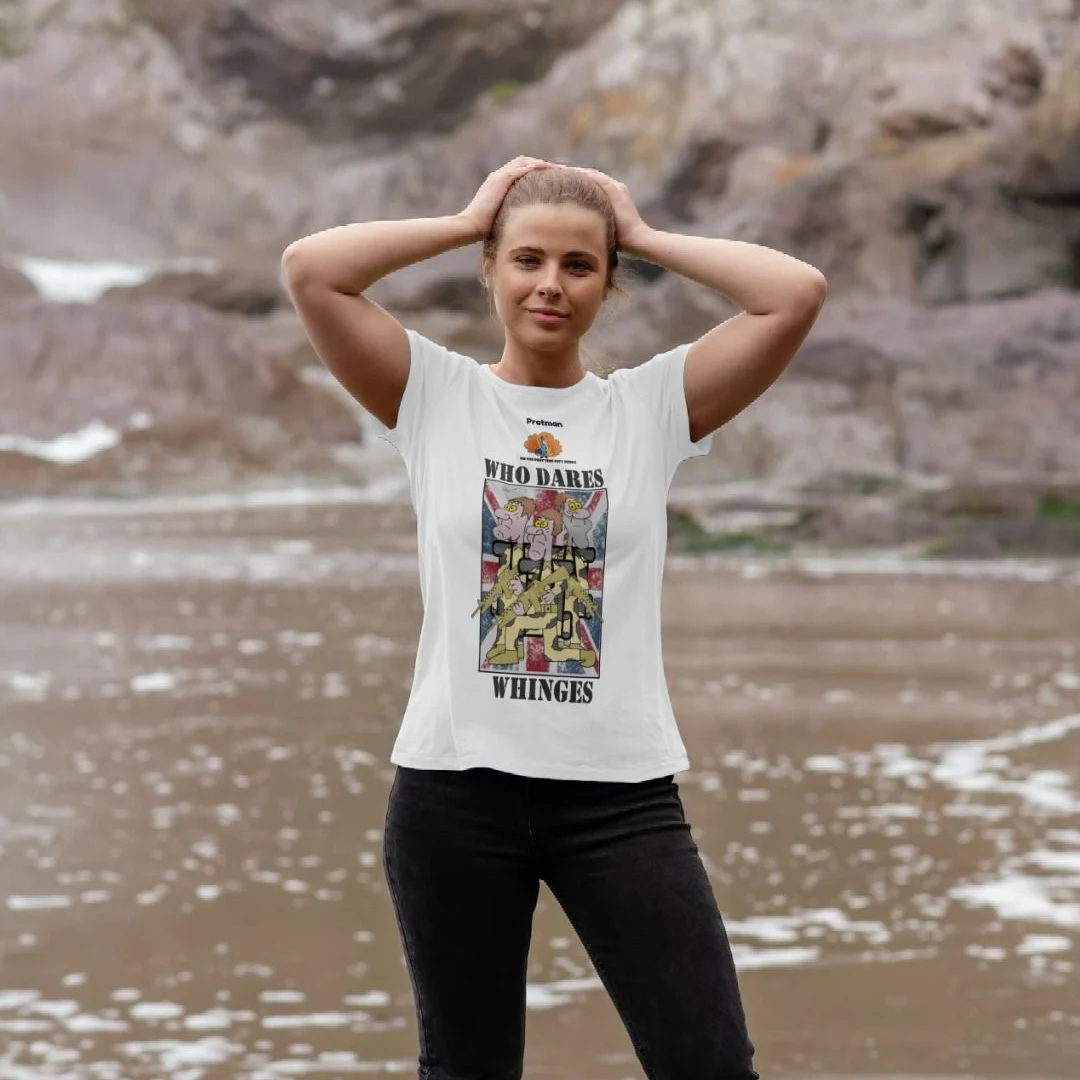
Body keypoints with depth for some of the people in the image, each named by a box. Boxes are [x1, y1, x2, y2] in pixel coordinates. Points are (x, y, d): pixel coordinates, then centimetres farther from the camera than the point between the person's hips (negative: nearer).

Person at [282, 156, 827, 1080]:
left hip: (621, 789, 0)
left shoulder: (654, 405, 5)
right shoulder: (434, 395, 4)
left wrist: (645, 236, 3)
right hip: (457, 785, 0)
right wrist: (465, 222, 1)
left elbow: (798, 295, -5)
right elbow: (309, 269, -7)